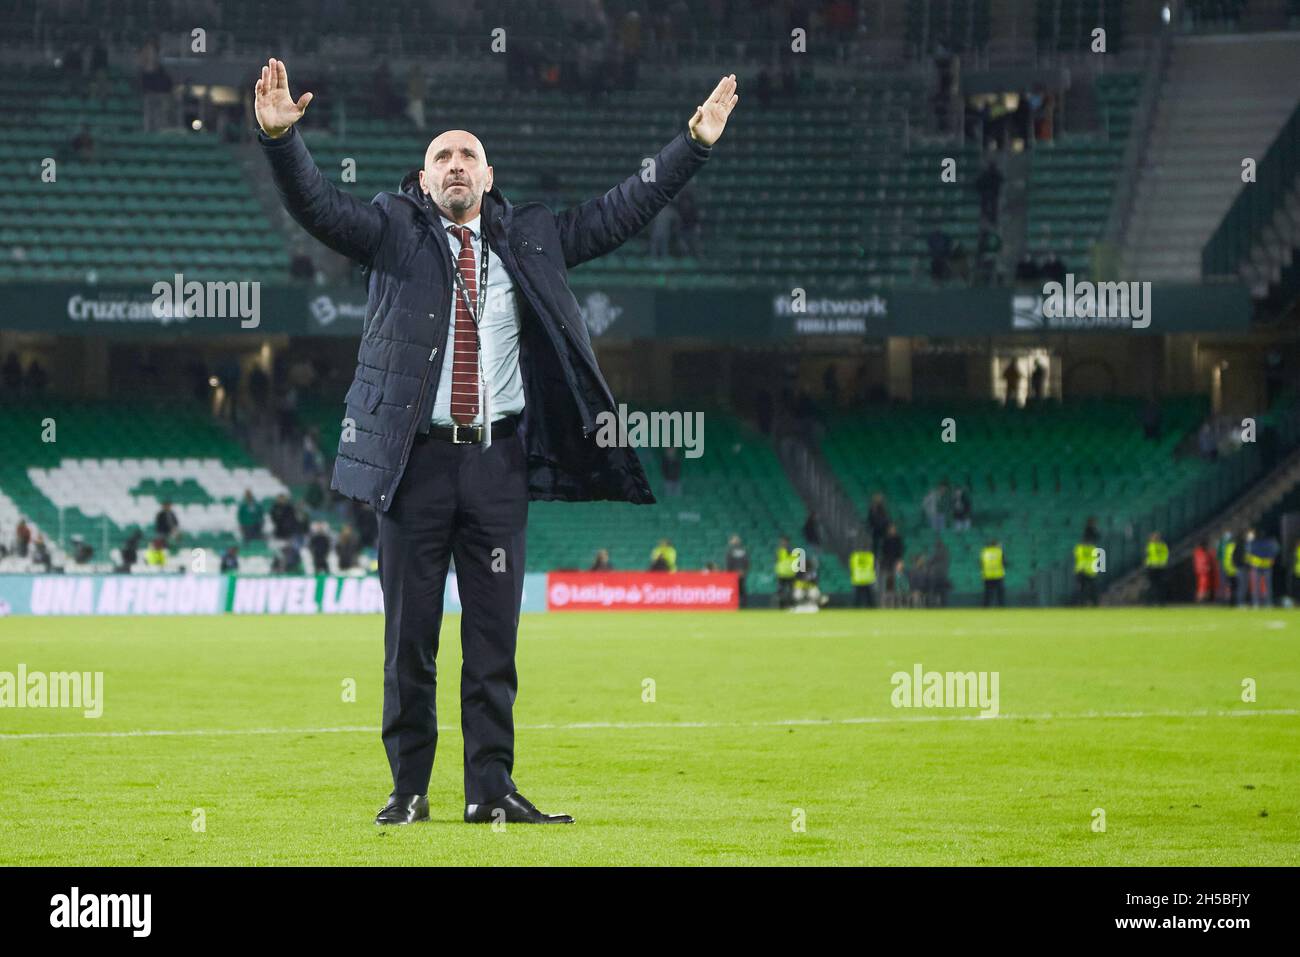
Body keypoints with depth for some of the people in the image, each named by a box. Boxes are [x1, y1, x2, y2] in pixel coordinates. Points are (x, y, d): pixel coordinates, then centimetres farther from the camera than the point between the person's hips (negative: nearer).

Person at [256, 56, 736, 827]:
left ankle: (491, 791, 6)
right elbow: (318, 204, -6)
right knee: (410, 632, 2)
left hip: (498, 458, 2)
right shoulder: (394, 231, 6)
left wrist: (695, 145, 12)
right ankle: (409, 790, 8)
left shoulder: (529, 239, 14)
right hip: (417, 458, -2)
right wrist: (281, 136, -23)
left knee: (495, 633, 2)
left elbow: (619, 214, 16)